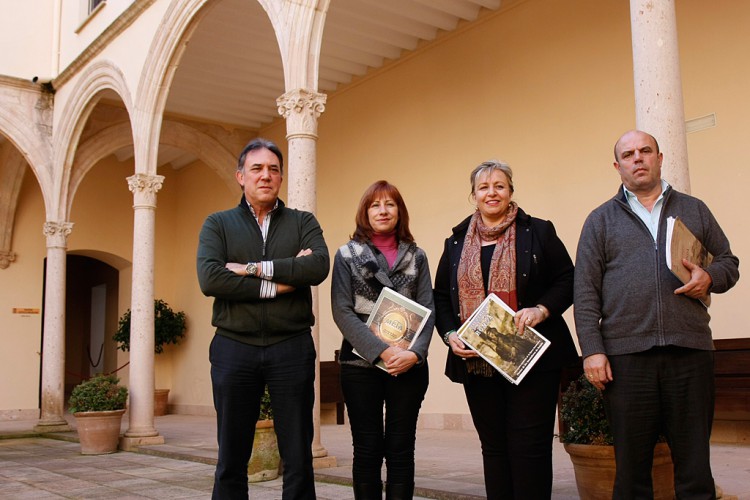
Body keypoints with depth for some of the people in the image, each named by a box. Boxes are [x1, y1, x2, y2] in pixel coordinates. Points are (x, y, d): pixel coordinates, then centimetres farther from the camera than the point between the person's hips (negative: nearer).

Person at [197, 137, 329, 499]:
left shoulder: (303, 222, 11)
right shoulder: (218, 224, 9)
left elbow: (319, 266, -10)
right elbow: (209, 279, -9)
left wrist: (253, 269, -10)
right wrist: (278, 283, -11)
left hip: (292, 347, 0)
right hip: (234, 347, 0)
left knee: (298, 459, 5)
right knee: (232, 459, 8)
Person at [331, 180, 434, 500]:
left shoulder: (416, 256, 10)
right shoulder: (347, 255, 4)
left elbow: (427, 310, 4)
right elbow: (342, 312, -5)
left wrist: (415, 353, -13)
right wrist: (382, 351, -15)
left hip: (409, 364, 2)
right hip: (360, 364, -1)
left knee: (401, 449, 5)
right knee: (367, 449, 4)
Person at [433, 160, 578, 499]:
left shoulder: (538, 232, 4)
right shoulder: (456, 243, 13)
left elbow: (566, 280, 1)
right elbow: (441, 296, 13)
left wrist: (542, 309, -16)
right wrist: (450, 335, -3)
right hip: (476, 361, 3)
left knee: (529, 446, -2)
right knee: (493, 446, 10)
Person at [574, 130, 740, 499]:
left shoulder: (694, 210, 16)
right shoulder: (601, 221, 10)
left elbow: (728, 261, 18)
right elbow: (585, 291, 3)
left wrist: (710, 277, -6)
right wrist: (592, 350, -7)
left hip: (690, 349, 1)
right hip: (626, 355, -1)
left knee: (694, 461, 5)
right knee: (632, 464, 6)